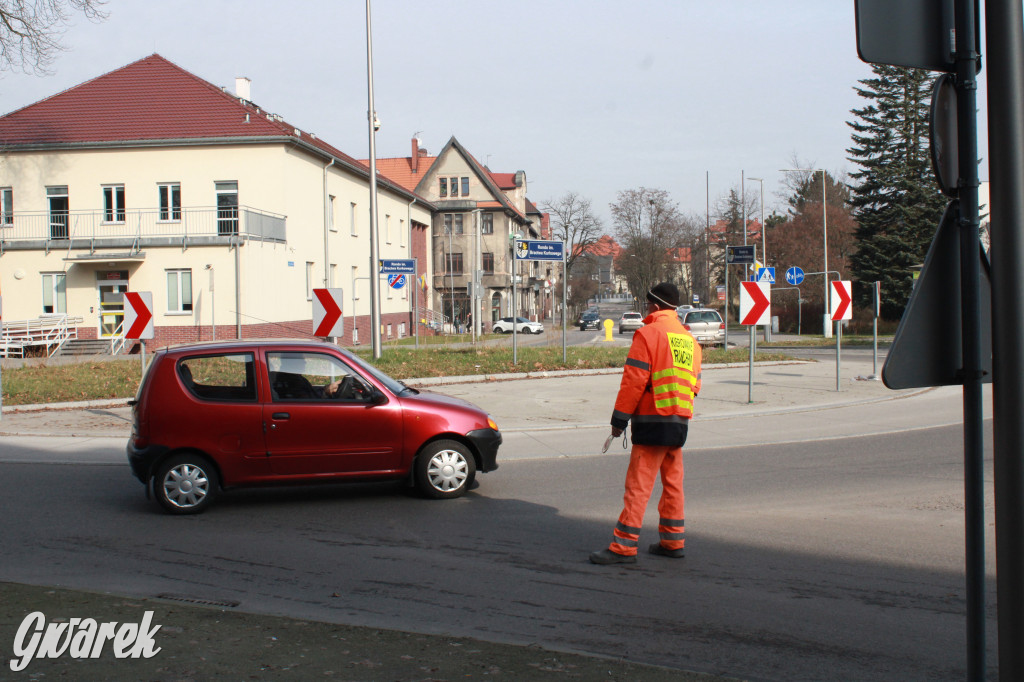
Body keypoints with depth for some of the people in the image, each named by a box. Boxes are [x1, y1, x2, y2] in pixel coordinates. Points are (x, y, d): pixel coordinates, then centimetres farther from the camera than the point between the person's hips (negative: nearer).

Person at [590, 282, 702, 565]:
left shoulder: (648, 333, -9)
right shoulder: (690, 340, 15)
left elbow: (634, 380, -13)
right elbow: (694, 384, 17)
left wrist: (619, 419, -8)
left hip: (653, 420, -8)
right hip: (681, 421, 8)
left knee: (638, 484, -7)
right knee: (673, 481, 15)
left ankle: (624, 545, -6)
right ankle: (672, 540, 20)